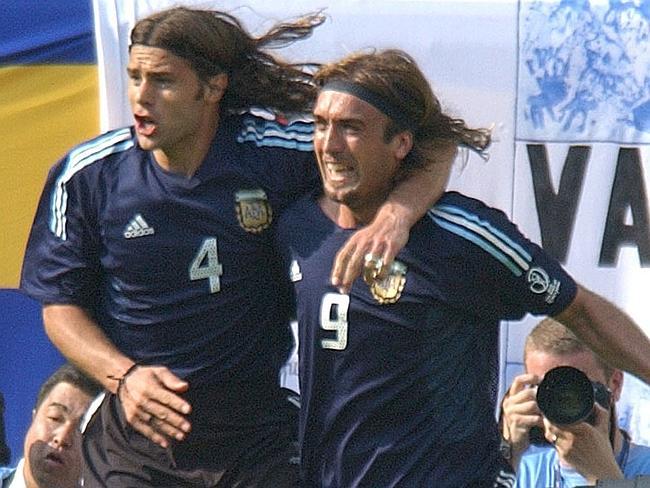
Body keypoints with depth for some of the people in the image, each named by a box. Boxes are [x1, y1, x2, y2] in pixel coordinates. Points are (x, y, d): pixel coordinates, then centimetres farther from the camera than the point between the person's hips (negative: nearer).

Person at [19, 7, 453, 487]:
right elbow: (61, 305, 0)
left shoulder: (273, 151, -12)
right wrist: (123, 375, -18)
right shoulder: (86, 177, -7)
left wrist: (395, 215, -29)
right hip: (132, 443, 1)